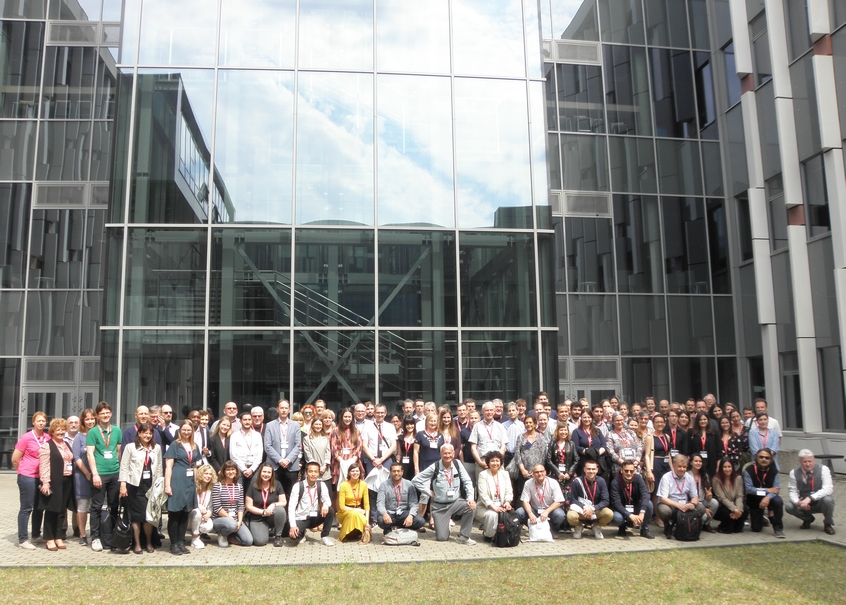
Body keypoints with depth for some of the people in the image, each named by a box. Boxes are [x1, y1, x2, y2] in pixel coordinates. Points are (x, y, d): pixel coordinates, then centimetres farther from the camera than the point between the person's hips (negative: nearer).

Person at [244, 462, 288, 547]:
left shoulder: (277, 484, -3)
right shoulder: (253, 485, -7)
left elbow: (284, 502, -2)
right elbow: (248, 506, -5)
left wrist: (273, 505, -23)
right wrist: (263, 512, -16)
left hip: (272, 516, 1)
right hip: (257, 518, -1)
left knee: (280, 510, -34)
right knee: (260, 541, -26)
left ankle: (278, 536, -10)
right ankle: (265, 530, 12)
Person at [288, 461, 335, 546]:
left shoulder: (321, 485, -3)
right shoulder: (298, 486, -13)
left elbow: (326, 500, -14)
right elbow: (291, 506, -17)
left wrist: (325, 505, -41)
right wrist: (293, 525, -29)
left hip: (314, 518, 3)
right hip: (301, 519, -2)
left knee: (330, 510, -25)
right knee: (293, 535, -32)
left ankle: (324, 536, -5)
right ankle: (302, 534, 7)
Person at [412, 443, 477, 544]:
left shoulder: (457, 464, -3)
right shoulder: (434, 468, -12)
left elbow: (467, 482, -2)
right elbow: (416, 480, -8)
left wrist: (470, 498, -15)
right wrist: (429, 492, -9)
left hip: (456, 502, 2)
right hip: (440, 506, -2)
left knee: (471, 506, -28)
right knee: (441, 538, -7)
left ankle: (463, 536, -9)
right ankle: (443, 525, 31)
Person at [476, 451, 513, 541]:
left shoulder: (505, 474, 10)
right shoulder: (483, 475, -4)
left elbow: (509, 492, 4)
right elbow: (483, 495, -13)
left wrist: (507, 502, -18)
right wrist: (494, 507, -25)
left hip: (501, 507, 4)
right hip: (485, 507, -3)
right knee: (492, 514, -35)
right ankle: (488, 535, -6)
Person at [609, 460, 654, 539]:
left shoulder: (638, 478, -13)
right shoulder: (615, 482, -21)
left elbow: (645, 495, -27)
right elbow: (616, 503, -27)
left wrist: (642, 513, -42)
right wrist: (630, 516, -40)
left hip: (636, 508, 3)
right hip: (622, 510, -3)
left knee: (649, 503, -25)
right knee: (616, 517, -35)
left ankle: (645, 529, -3)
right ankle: (623, 526, 4)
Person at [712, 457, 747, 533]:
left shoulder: (738, 478, -1)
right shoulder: (717, 480, -14)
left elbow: (740, 496, -6)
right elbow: (722, 498, -17)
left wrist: (739, 509, -24)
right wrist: (734, 509, -28)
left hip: (735, 505, 4)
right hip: (722, 507, -4)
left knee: (744, 510, -26)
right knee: (727, 513, -35)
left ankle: (737, 528, 4)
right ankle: (725, 528, 0)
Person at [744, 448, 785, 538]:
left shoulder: (773, 471, -7)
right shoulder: (749, 470, -14)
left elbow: (776, 489, -15)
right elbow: (749, 489, -20)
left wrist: (768, 497, -34)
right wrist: (767, 490, -22)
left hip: (768, 498, 1)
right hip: (755, 500, -1)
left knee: (778, 501, -35)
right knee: (756, 528, -1)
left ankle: (778, 528, -15)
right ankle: (761, 519, 38)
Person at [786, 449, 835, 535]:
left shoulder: (823, 469, -14)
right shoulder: (794, 472, -8)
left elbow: (828, 489, -25)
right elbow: (792, 491, -8)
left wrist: (810, 498, -38)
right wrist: (797, 502, -32)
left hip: (820, 503, -2)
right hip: (804, 504, 2)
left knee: (827, 500, -35)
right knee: (789, 507, -25)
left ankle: (828, 524, -3)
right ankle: (807, 519, 10)